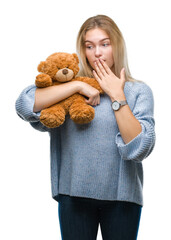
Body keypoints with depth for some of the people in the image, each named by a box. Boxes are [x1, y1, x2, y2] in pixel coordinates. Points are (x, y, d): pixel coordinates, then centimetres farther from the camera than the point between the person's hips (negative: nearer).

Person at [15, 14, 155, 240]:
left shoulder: (139, 91, 1)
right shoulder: (68, 85, 4)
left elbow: (139, 149, -11)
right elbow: (24, 105, -13)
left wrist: (117, 96, -11)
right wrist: (78, 86, -14)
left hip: (121, 196, 0)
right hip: (74, 193, 1)